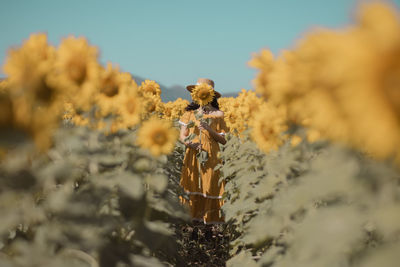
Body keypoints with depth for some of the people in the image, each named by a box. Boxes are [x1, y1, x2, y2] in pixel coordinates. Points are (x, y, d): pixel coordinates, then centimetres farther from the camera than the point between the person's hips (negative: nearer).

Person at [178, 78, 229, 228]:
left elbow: (223, 141, 0)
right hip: (192, 157, 2)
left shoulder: (217, 115, 2)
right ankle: (192, 218, 5)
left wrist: (209, 129, -14)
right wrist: (189, 142, -15)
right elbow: (182, 136, 6)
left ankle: (208, 219, 5)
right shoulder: (190, 113, 9)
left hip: (210, 158, -2)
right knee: (192, 187, -2)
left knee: (209, 186, -3)